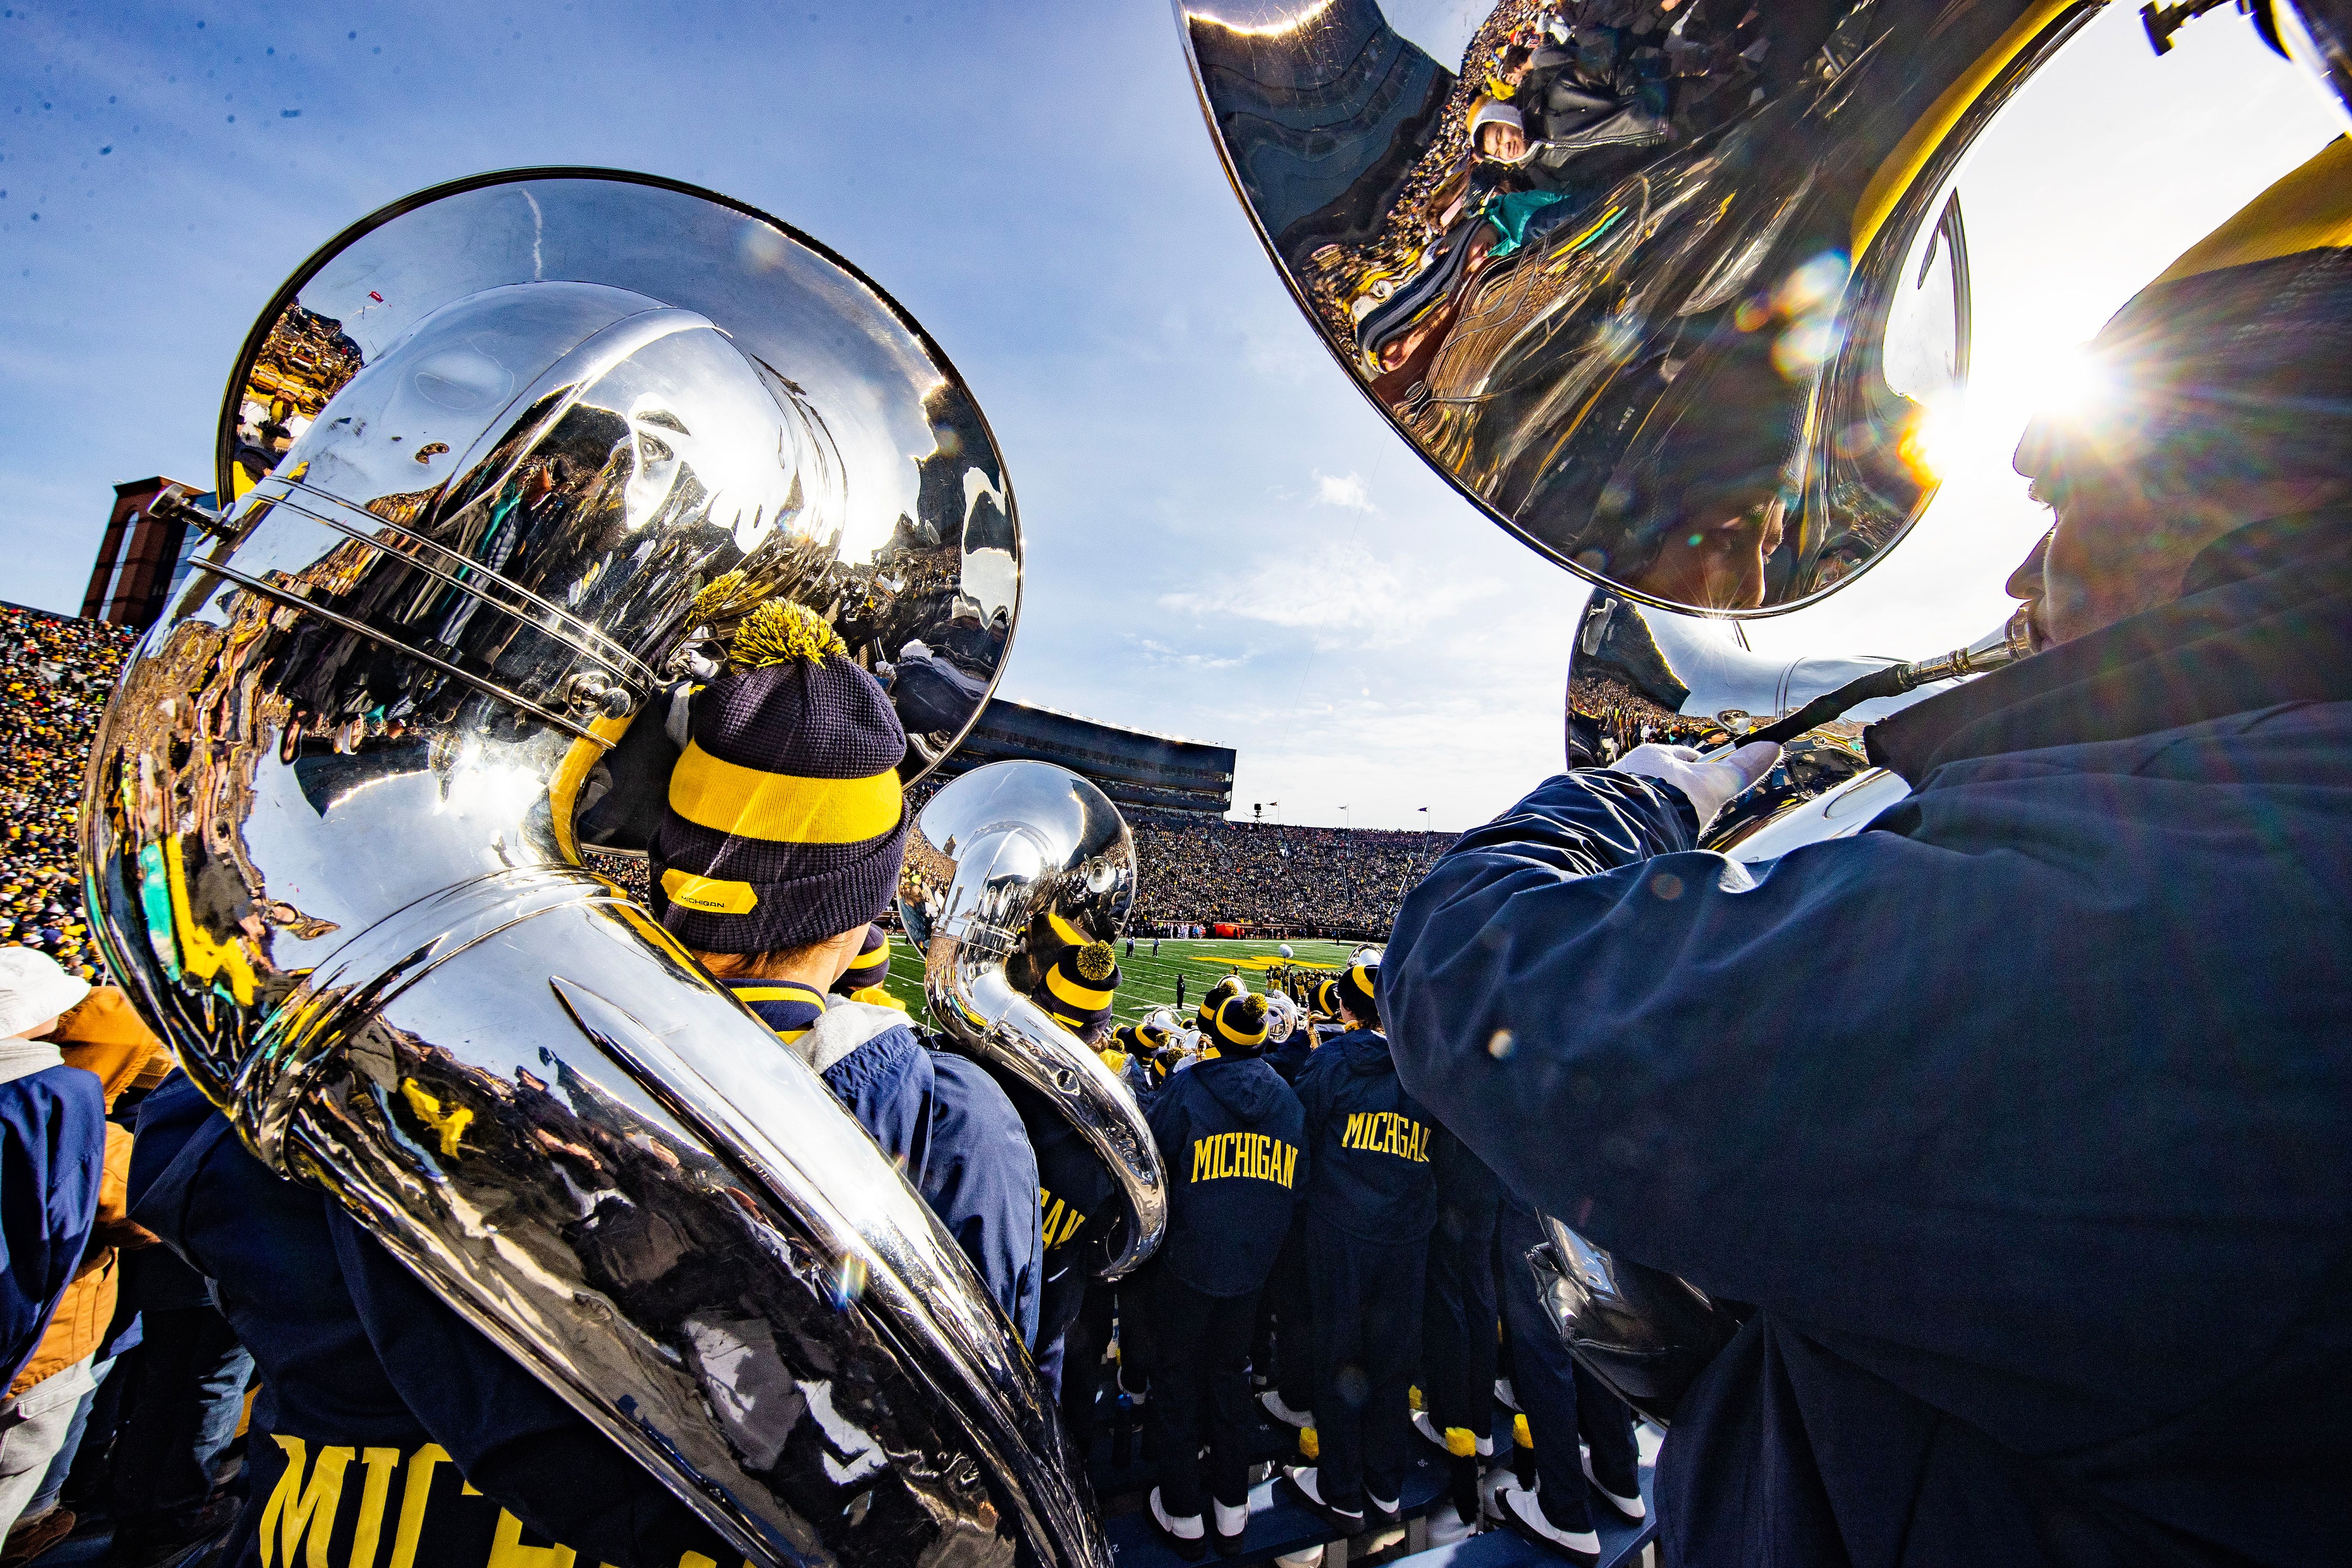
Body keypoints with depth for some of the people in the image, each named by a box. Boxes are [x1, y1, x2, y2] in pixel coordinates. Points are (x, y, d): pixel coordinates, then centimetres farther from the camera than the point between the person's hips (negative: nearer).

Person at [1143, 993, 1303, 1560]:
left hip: (1187, 1260, -4)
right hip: (1252, 1264, 4)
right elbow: (1297, 1187, 5)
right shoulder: (1288, 1100, -3)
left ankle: (1183, 1515, 28)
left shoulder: (1188, 1087, -16)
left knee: (1176, 1376, 16)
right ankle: (1233, 1512, 33)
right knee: (1230, 1374, 22)